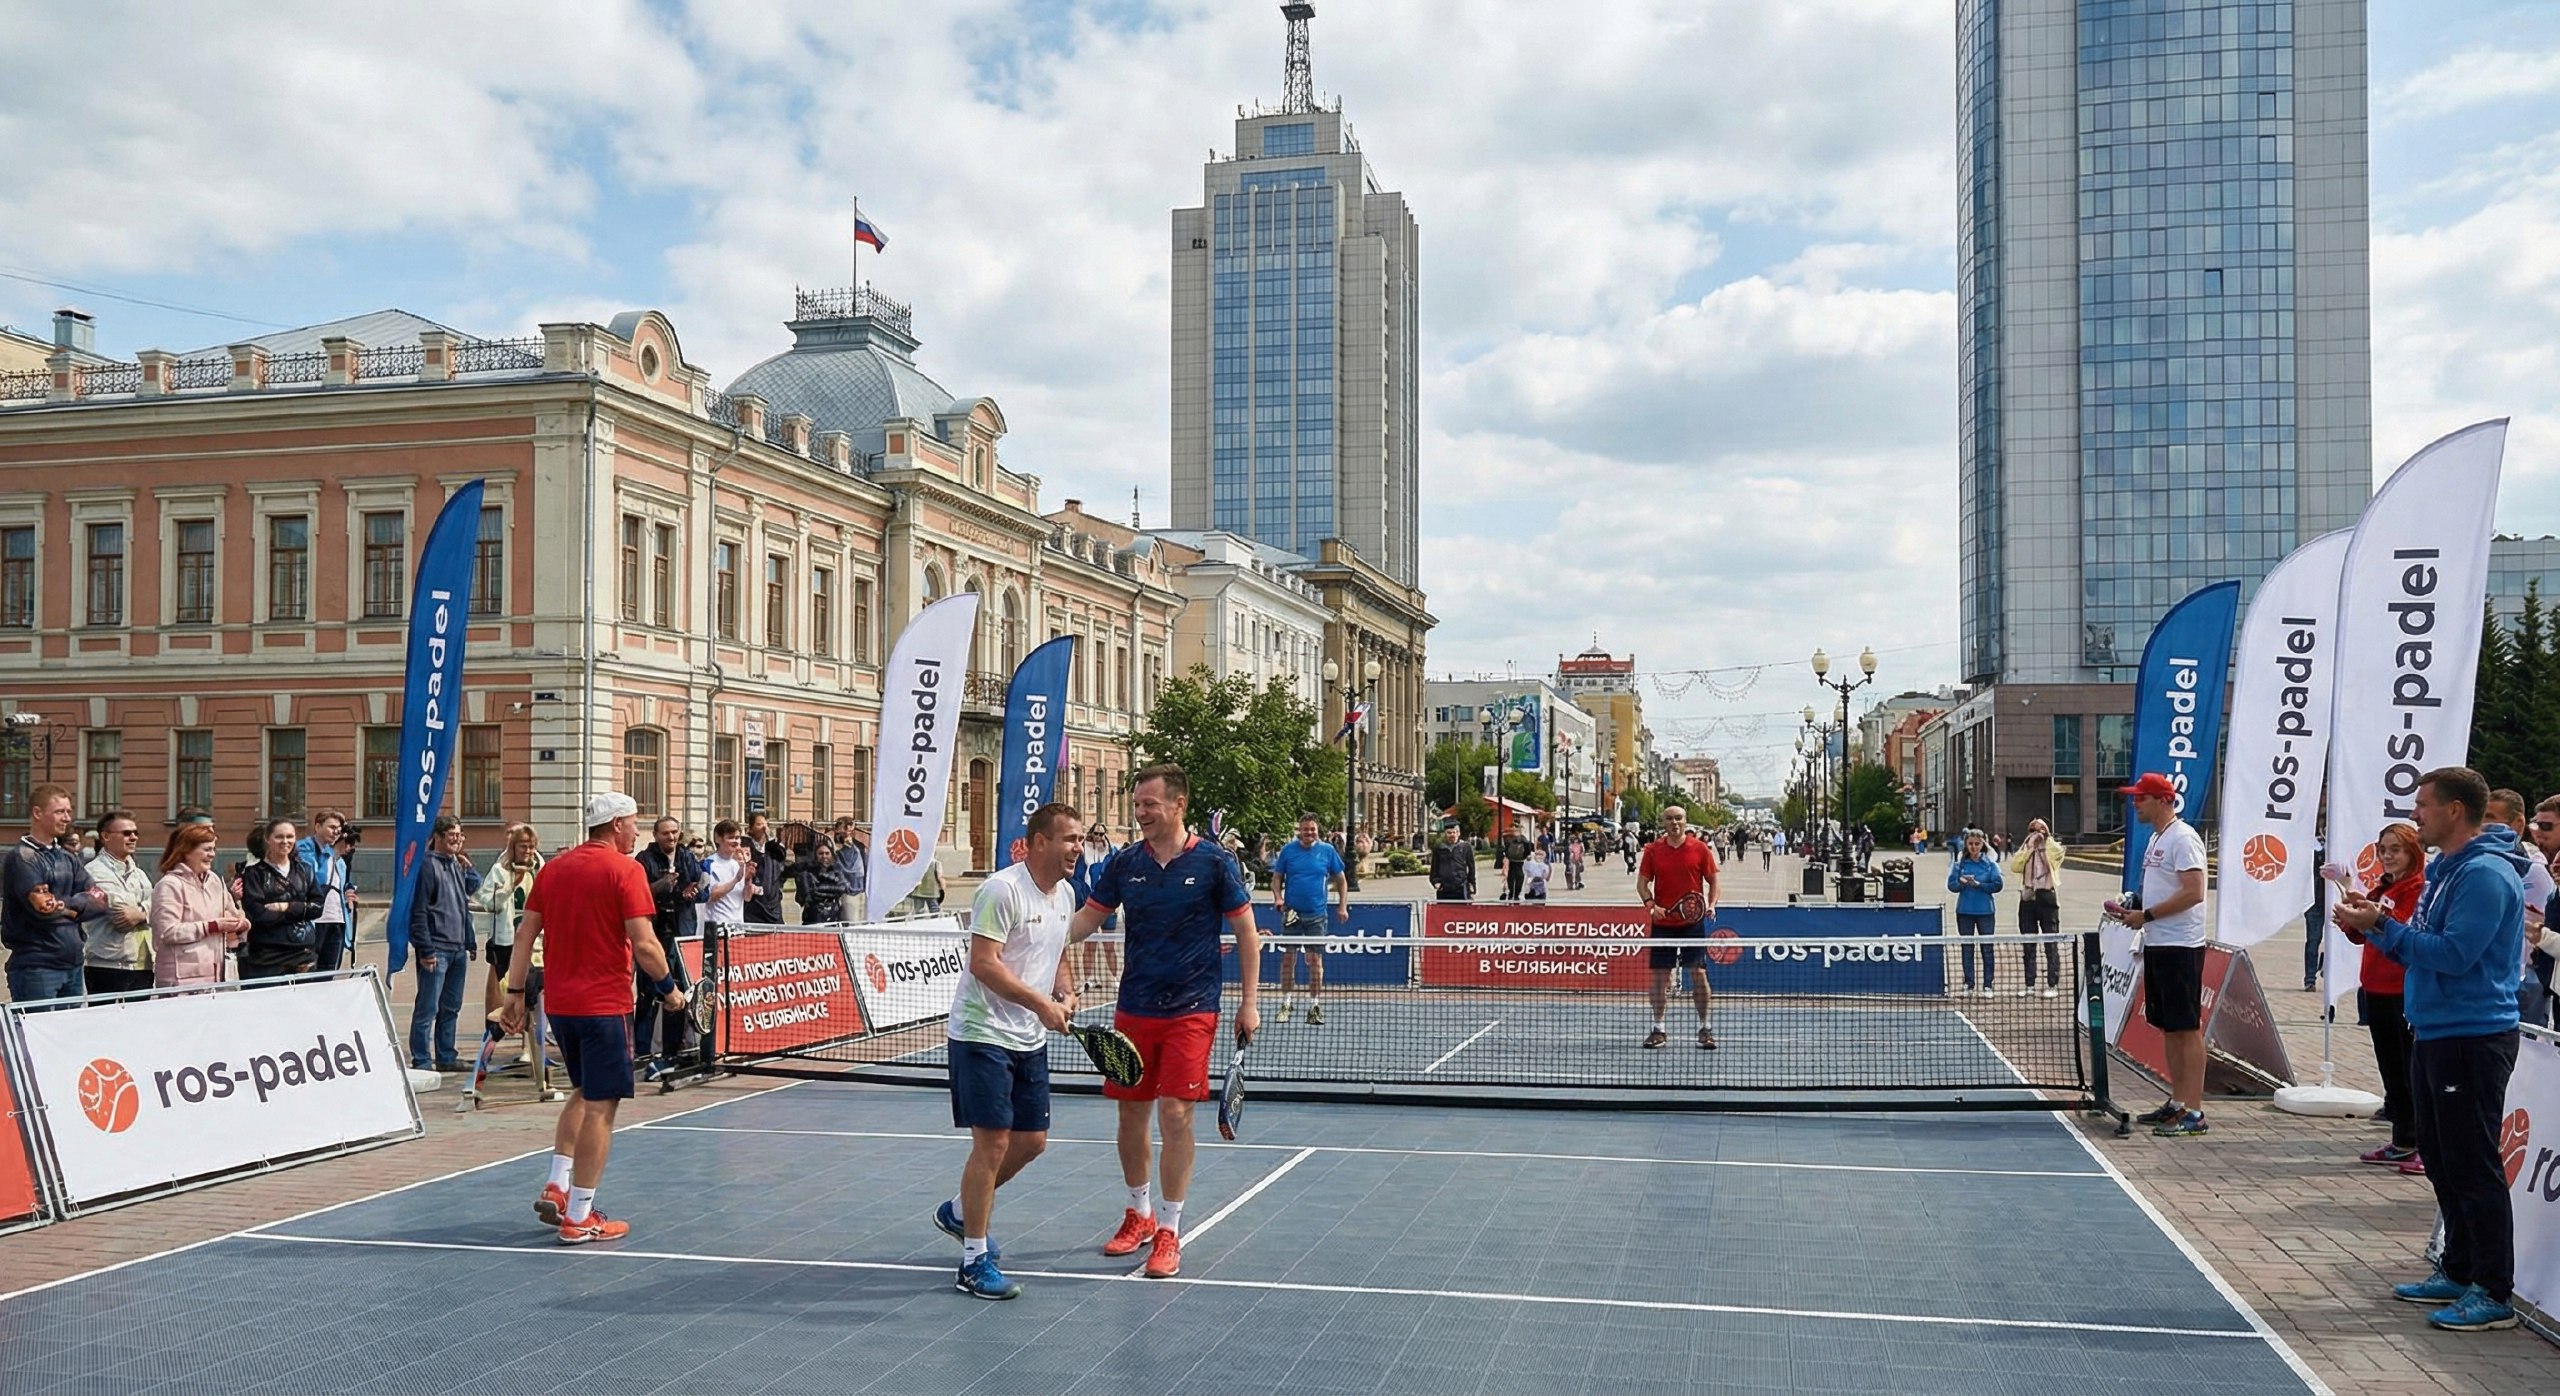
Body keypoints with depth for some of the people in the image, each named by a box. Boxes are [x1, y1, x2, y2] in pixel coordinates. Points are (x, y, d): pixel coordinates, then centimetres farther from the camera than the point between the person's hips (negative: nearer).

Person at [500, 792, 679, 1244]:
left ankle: (556, 1187, 16)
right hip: (605, 1003, -7)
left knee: (582, 1094, 24)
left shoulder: (554, 867, 8)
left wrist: (516, 992, 13)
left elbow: (524, 934, 8)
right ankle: (579, 1218, 3)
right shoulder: (625, 870, -11)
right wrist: (669, 989, -3)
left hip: (559, 1002, 7)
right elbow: (644, 944, -16)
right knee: (600, 1106, 0)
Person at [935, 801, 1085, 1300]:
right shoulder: (1002, 889, -18)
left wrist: (1066, 995, 1)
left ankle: (960, 1211, 35)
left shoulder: (1065, 893, 9)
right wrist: (1041, 1004, -25)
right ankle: (975, 1260, 5)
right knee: (992, 1143, -8)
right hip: (983, 1034, -9)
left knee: (1032, 1139, 12)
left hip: (1030, 1039, 9)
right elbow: (983, 963, -23)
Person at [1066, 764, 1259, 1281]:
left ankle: (1169, 1230, 6)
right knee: (1131, 1114, 10)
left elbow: (1246, 932, -1)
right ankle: (1139, 1214, 30)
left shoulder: (1213, 862, -6)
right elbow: (1086, 919, 8)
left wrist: (1249, 1001, -4)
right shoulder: (1125, 863, 3)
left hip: (1191, 1011, -4)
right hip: (1134, 1009, 4)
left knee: (1175, 1115, -8)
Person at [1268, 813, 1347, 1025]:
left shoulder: (1327, 850, 2)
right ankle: (1286, 1003, 12)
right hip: (1291, 913, 0)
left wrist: (1343, 906, 1)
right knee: (1288, 959, 2)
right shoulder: (1288, 850, 2)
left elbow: (1341, 879, 9)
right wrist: (1278, 897, -9)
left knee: (1315, 960, 0)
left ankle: (1314, 1006, 5)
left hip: (1316, 915, 0)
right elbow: (1277, 877, 9)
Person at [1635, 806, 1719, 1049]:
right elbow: (1642, 883, 6)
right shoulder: (1653, 850, 4)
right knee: (1659, 975, 3)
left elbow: (1712, 881, 6)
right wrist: (1650, 904, -11)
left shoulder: (1699, 848, 1)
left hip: (1692, 921, -1)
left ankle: (1704, 1028, 8)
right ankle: (1658, 1029, 13)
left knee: (1698, 974, -4)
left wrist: (1711, 905, -9)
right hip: (1662, 921, 1)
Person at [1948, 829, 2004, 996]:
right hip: (1964, 911, 2)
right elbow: (1951, 885, 0)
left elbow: (1997, 885, -6)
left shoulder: (1990, 864, 0)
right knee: (1967, 948, 7)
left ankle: (1988, 985, 4)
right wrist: (1961, 883, -19)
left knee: (1987, 948, 0)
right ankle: (1968, 984, 13)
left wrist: (1978, 884, -16)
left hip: (1985, 911, -1)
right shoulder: (1959, 864, 3)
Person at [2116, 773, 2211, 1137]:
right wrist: (2134, 910, 9)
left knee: (2188, 1029, -7)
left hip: (2180, 947, -10)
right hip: (2157, 945, 10)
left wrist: (2147, 915, -19)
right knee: (2168, 1028, 13)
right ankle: (2177, 1103, 21)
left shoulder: (2183, 838, -14)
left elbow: (2193, 892, -22)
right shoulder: (2156, 838, 17)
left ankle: (2194, 1112, -5)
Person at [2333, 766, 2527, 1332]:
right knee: (2441, 1159, 16)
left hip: (2473, 1039, -10)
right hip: (2433, 1033, 10)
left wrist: (2382, 926, -17)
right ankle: (2458, 1271, 27)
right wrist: (2373, 925, 4)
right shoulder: (2445, 868, 14)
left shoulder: (2486, 874, -17)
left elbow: (2453, 954, -23)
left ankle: (2495, 1292, 2)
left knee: (2473, 1166, -5)